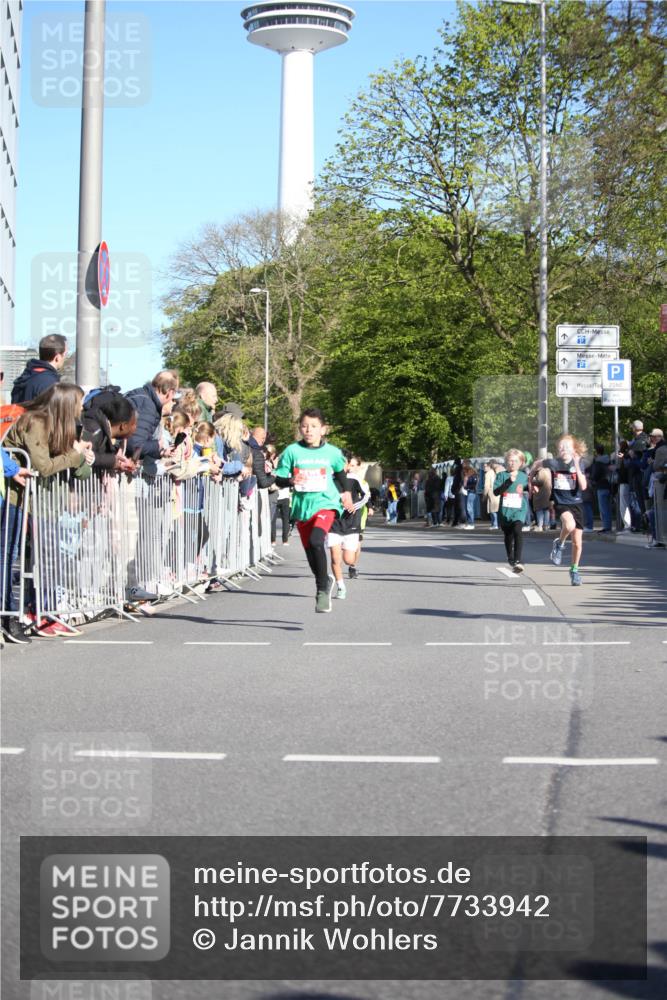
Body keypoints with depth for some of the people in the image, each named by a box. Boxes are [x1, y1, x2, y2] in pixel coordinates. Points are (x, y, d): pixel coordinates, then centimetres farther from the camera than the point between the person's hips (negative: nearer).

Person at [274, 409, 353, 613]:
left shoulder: (331, 452, -1)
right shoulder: (292, 451, -2)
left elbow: (340, 472, 20)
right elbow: (279, 479, 1)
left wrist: (346, 492, 26)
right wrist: (291, 480, -19)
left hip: (325, 503, -3)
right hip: (302, 506, 3)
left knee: (316, 541, -27)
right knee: (309, 550, 13)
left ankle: (322, 589, -17)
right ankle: (325, 581, 41)